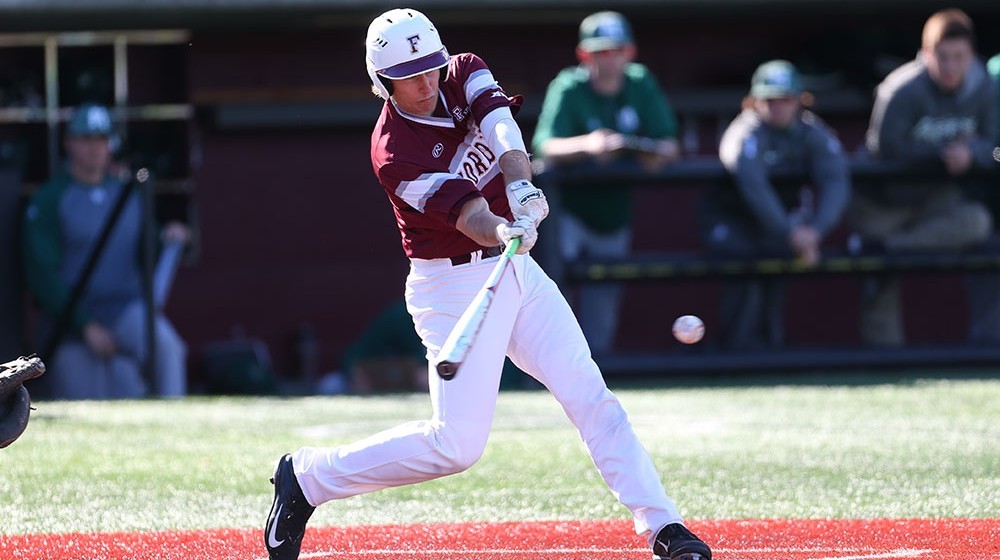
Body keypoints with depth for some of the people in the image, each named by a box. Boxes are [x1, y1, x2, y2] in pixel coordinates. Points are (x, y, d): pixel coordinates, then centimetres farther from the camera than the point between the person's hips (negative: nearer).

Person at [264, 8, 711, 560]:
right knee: (457, 444, -11)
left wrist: (520, 184, -39)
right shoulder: (393, 154, -19)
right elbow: (464, 210, -30)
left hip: (517, 270, 7)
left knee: (590, 397, -2)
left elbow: (501, 125, -20)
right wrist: (501, 232, -52)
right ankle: (306, 477, 2)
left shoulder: (465, 75, 0)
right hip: (455, 283, -7)